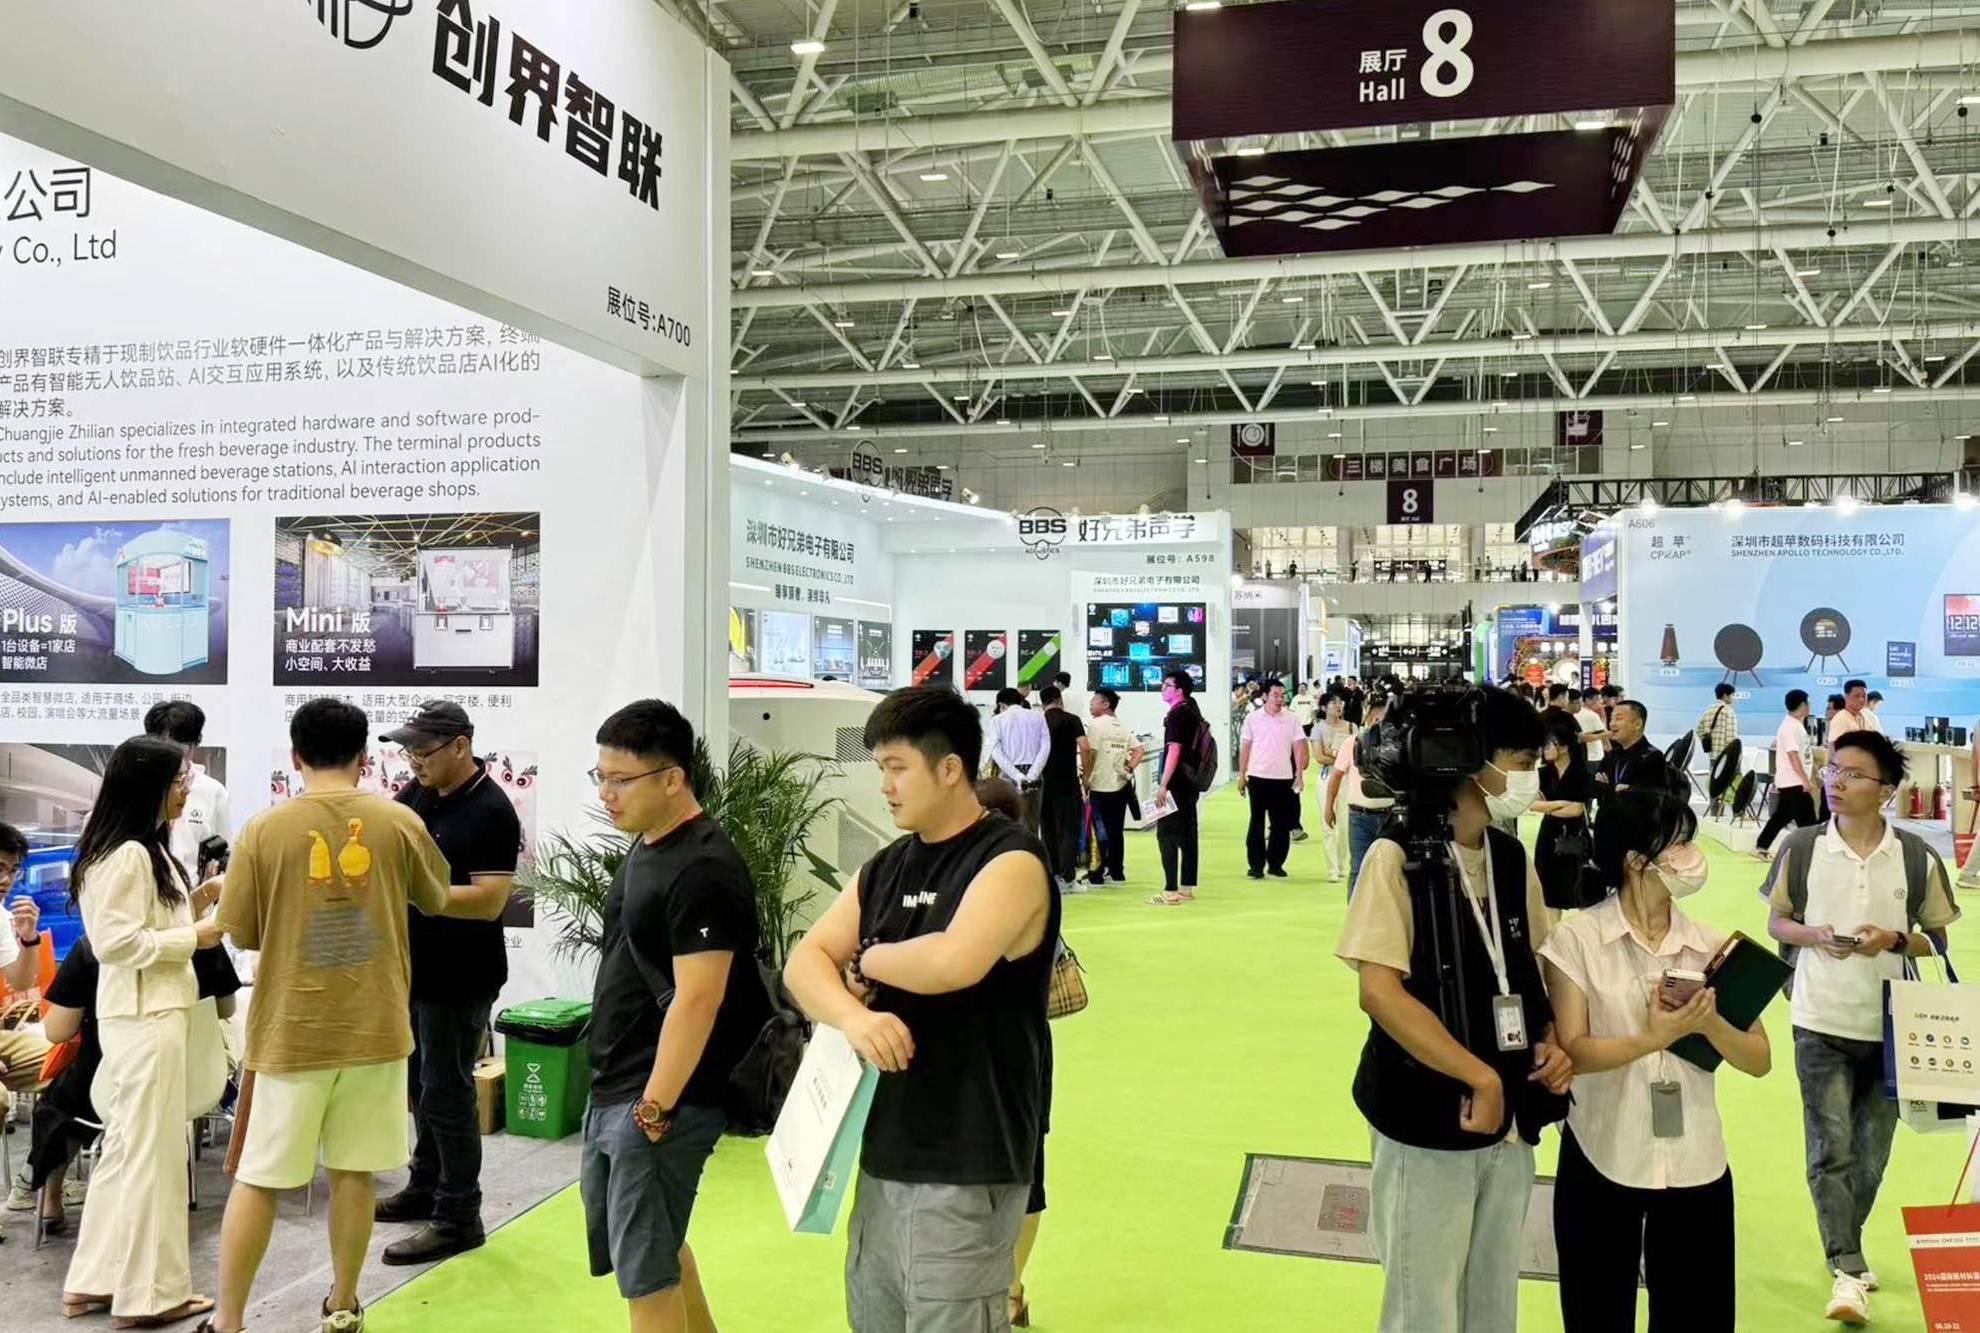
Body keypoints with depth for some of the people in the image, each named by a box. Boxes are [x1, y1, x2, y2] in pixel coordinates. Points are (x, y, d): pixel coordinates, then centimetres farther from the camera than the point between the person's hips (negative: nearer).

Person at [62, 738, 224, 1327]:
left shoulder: (147, 850, 14)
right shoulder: (125, 855, -17)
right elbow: (117, 941, -22)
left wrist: (195, 903, 6)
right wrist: (194, 937, -17)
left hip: (152, 1012, 10)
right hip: (143, 1017, -10)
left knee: (127, 1146, 15)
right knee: (151, 1150, -1)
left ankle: (95, 1281, 24)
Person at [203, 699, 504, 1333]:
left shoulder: (264, 830, -8)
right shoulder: (398, 822, -4)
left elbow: (242, 933, 1)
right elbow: (436, 901, 11)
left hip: (291, 1031, -1)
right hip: (374, 1028, 1)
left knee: (256, 1179, 9)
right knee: (353, 1172, 12)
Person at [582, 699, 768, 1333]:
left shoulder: (703, 870, -20)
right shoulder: (645, 847, 10)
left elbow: (696, 1000, -24)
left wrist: (655, 1109, -22)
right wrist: (615, 1095, 19)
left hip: (657, 1101, -10)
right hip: (613, 1093, 10)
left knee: (646, 1274, 1)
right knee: (658, 1248, 20)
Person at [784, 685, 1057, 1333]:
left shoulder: (1010, 861, -12)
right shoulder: (884, 869, 11)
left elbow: (954, 962, -29)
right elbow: (803, 962, 3)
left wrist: (866, 960, -10)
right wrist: (852, 1015, -18)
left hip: (966, 1166, -7)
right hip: (883, 1152, 7)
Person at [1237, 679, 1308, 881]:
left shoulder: (1292, 720, 2)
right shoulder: (1253, 719, 1)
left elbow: (1299, 748, 3)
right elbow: (1245, 748, 4)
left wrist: (1300, 775, -2)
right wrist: (1241, 775, 3)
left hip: (1283, 778, 1)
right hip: (1258, 777, -1)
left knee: (1281, 824, 5)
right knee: (1257, 823, 4)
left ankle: (1275, 864, 16)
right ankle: (1256, 865, 11)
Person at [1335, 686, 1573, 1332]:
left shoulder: (1512, 858, 4)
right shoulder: (1398, 855, -16)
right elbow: (1379, 991, -23)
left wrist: (1553, 1042, -3)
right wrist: (1479, 1076, -23)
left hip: (1510, 1120, 6)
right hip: (1427, 1121, -6)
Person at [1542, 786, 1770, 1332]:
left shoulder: (1713, 946, 4)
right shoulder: (1576, 939, -8)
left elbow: (1760, 1060, 1)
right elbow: (1572, 1052, -14)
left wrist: (1710, 1026, -18)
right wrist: (1652, 1039, -28)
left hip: (1696, 1166, 3)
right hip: (1601, 1164, -3)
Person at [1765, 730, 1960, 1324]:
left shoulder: (1917, 858, -6)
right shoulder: (1801, 847, -6)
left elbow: (1938, 938, 4)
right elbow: (1777, 922, 4)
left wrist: (1895, 941, -16)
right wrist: (1814, 936, -16)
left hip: (1890, 1026, 1)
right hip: (1821, 1023, -1)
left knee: (1871, 1152, 15)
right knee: (1830, 1150, -5)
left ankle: (1846, 1247, 36)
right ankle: (1848, 1272, 1)